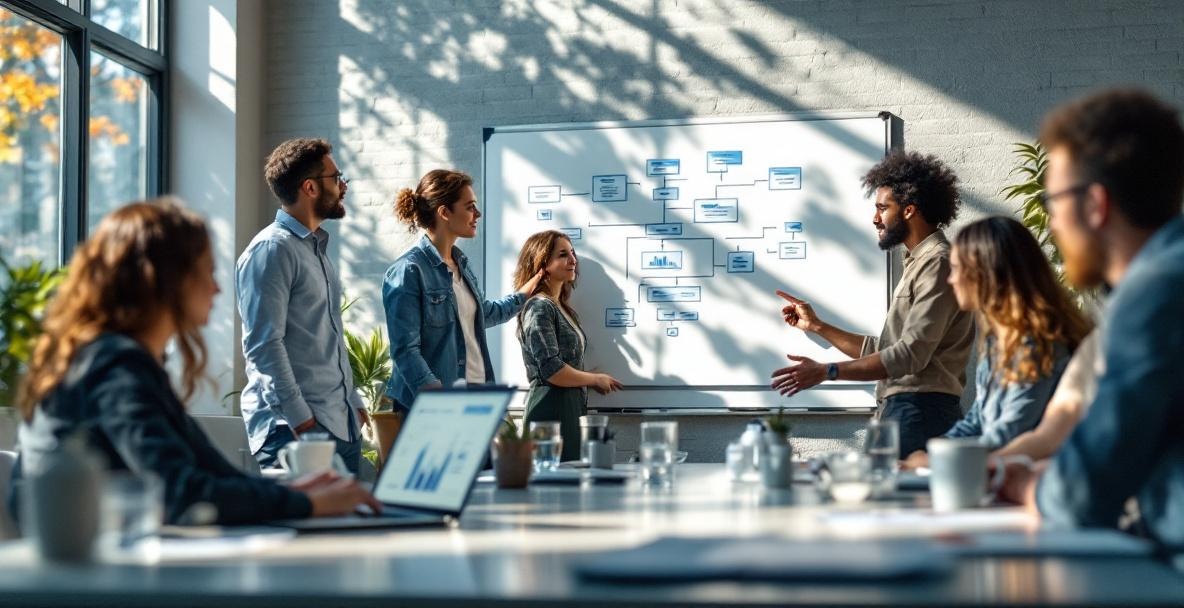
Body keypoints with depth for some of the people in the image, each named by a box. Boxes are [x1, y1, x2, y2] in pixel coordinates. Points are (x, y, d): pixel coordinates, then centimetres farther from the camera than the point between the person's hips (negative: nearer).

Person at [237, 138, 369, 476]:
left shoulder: (317, 248, 19)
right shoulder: (272, 250, -10)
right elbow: (264, 346, -16)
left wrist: (354, 404, 20)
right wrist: (301, 420, -20)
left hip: (342, 425, 9)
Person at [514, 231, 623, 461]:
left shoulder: (562, 309, 17)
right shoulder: (539, 307, -10)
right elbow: (552, 371, -17)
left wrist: (595, 381, 9)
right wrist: (595, 379, -4)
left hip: (572, 409, 9)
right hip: (552, 410, -9)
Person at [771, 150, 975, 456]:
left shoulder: (938, 262, -9)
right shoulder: (919, 262, 24)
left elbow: (911, 354, -19)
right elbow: (881, 350, 23)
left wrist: (826, 371, -18)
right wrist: (817, 326, 20)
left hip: (921, 411, -9)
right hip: (900, 409, 9)